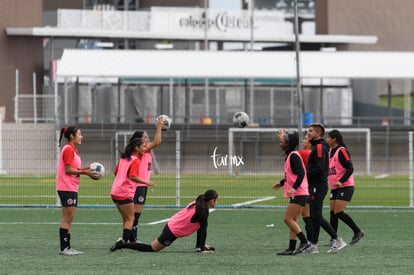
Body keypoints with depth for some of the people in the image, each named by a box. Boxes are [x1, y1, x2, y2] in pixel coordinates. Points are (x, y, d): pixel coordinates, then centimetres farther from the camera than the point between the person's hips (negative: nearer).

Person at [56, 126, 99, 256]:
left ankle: (67, 247, 11)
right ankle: (64, 248, -8)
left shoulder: (72, 149, 17)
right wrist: (84, 172, -16)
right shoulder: (68, 150, -13)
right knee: (67, 219, -9)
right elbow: (68, 170, -18)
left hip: (72, 188, 10)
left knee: (68, 219, 10)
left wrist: (85, 170, 5)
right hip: (67, 188, -10)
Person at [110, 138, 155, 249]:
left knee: (126, 219, 15)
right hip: (125, 194, -8)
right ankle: (124, 241, -12)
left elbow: (116, 172, 21)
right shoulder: (135, 160, -12)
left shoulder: (123, 158, 13)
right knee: (130, 219, -3)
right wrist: (146, 182, -21)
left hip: (115, 192, 8)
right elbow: (132, 176, -23)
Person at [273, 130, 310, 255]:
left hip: (298, 194, -10)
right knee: (292, 221, 8)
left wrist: (294, 188, -33)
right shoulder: (289, 155, 15)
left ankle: (304, 242, -8)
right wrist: (281, 183, 33)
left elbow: (301, 174, -24)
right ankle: (292, 248, 8)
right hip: (296, 194, 10)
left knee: (288, 219, -11)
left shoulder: (294, 156, -15)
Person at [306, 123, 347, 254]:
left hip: (318, 186, -10)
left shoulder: (320, 147, -14)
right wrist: (307, 173, 9)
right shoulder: (317, 146, 17)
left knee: (317, 216, -9)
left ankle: (337, 240, -7)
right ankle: (313, 246, 11)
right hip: (315, 185, 10)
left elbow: (319, 168, -23)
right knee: (314, 216, 10)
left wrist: (306, 173, -15)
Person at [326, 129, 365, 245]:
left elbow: (350, 168, -18)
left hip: (345, 187, -9)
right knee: (333, 213, 3)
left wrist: (341, 181, -27)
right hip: (334, 188, 9)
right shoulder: (330, 152, 14)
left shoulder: (342, 151, -13)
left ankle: (358, 232, -1)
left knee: (338, 212, -13)